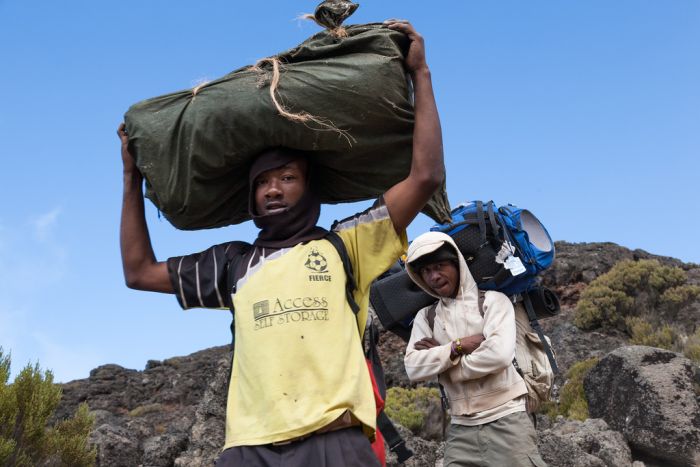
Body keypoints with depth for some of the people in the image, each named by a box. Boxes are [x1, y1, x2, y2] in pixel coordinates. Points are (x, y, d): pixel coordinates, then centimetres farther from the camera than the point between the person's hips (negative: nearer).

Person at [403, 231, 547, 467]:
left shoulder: (492, 301, -1)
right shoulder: (425, 317, 10)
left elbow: (500, 354, -17)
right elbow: (414, 368, -3)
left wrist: (441, 359, -8)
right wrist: (457, 346, -12)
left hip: (506, 421, -3)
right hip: (460, 430, 3)